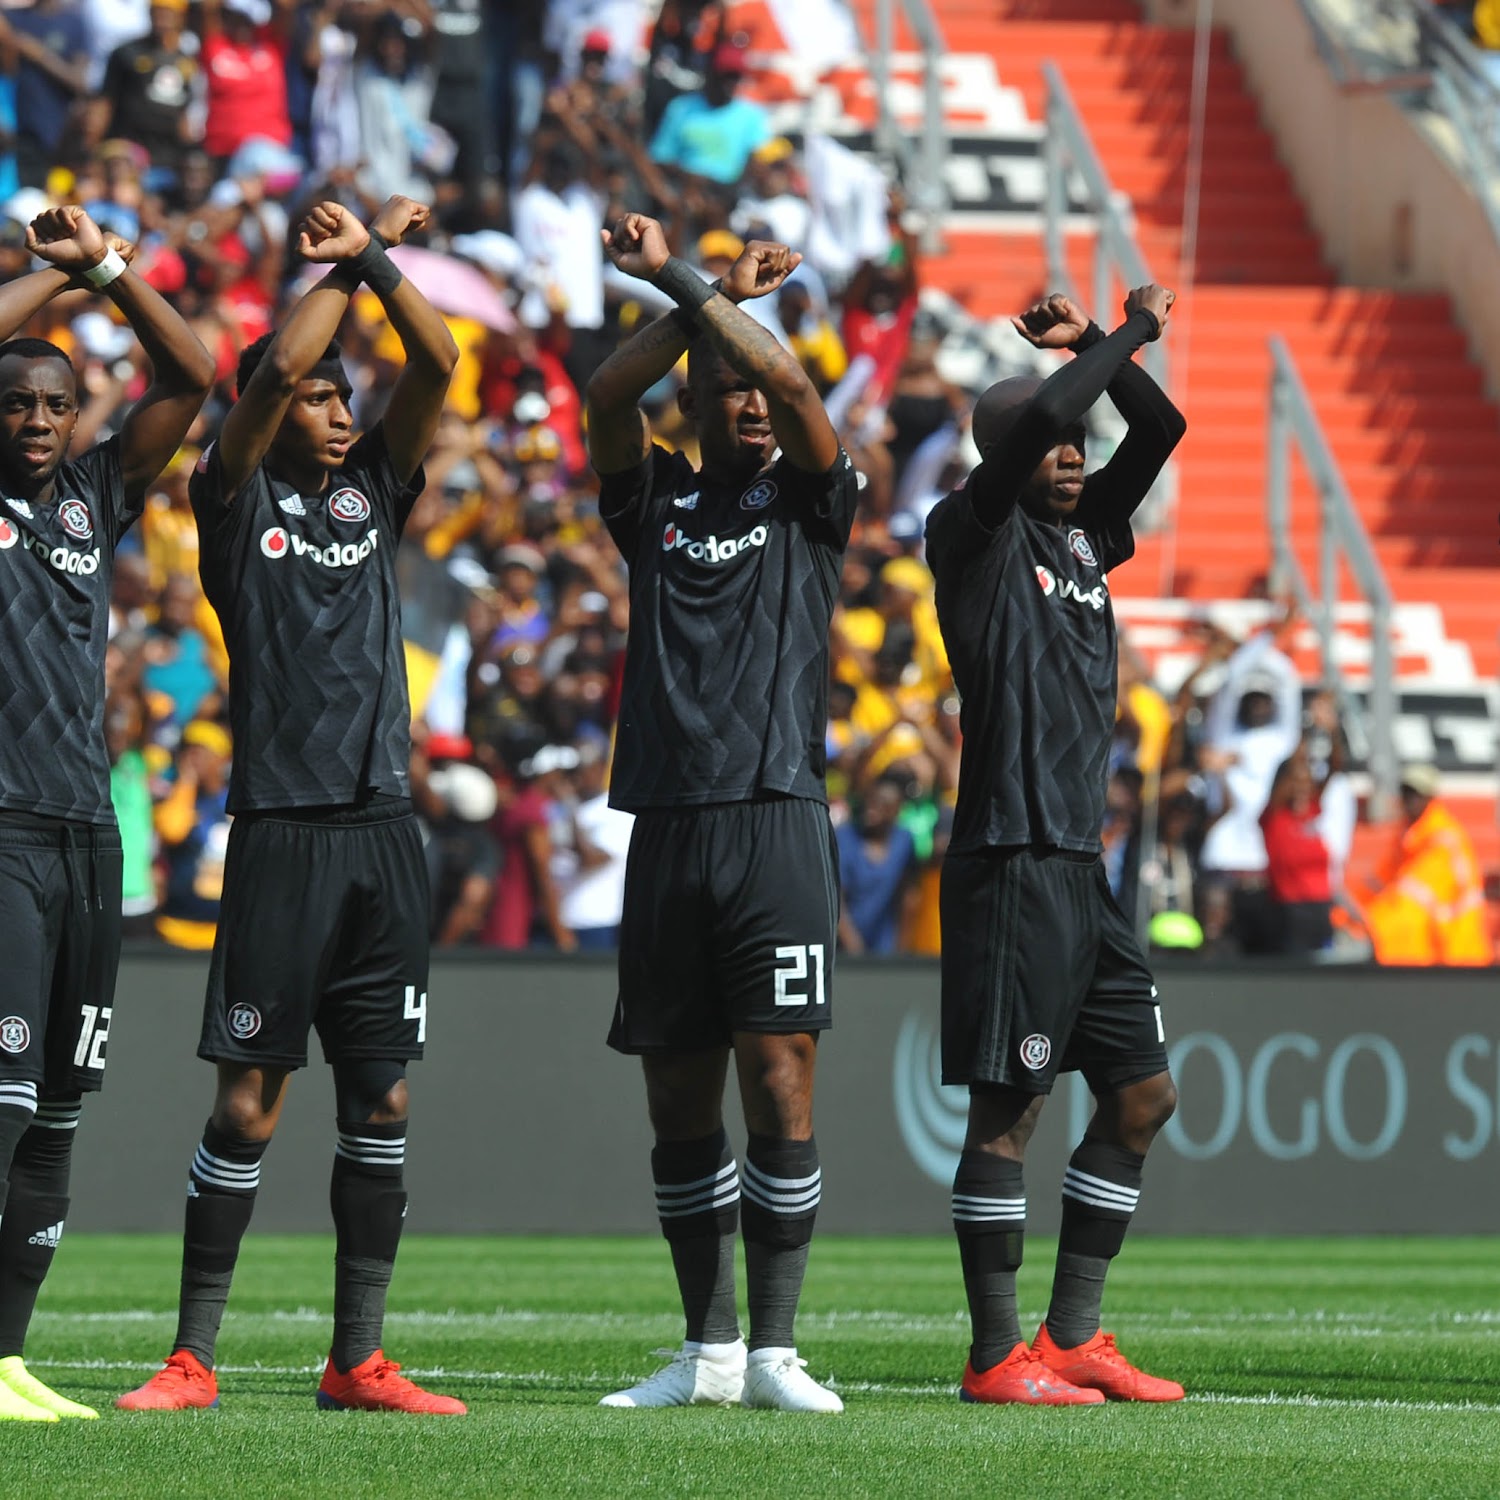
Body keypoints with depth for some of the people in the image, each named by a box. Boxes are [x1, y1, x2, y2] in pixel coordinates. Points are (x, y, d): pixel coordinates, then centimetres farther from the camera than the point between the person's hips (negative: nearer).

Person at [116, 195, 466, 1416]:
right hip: (285, 825, -5)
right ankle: (193, 1359, 0)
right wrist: (350, 263, -2)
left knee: (383, 1098, 4)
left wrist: (373, 258, -1)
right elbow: (277, 368, -12)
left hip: (384, 828, 5)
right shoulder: (239, 499, 2)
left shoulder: (374, 493, 15)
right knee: (250, 1097, -5)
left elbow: (439, 364, 7)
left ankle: (358, 1360, 8)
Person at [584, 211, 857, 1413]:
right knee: (680, 1103, 7)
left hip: (775, 821, -3)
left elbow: (791, 381, -8)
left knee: (780, 1086, -9)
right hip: (668, 828, 3)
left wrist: (683, 283, -6)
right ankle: (709, 1348, 15)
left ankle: (775, 1349, -6)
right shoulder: (658, 503, 15)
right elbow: (607, 397, -1)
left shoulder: (806, 503, 9)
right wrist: (709, 297, -6)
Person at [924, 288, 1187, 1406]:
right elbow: (1039, 422, -19)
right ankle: (997, 1356, -4)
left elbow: (1162, 429, 18)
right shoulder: (977, 535, -5)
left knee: (1143, 1093, 9)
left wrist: (1097, 347, 6)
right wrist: (1129, 332, -9)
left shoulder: (1085, 538, 16)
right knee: (1010, 1106, -7)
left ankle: (1073, 1338, 14)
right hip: (1011, 860, -9)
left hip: (1082, 867, 9)